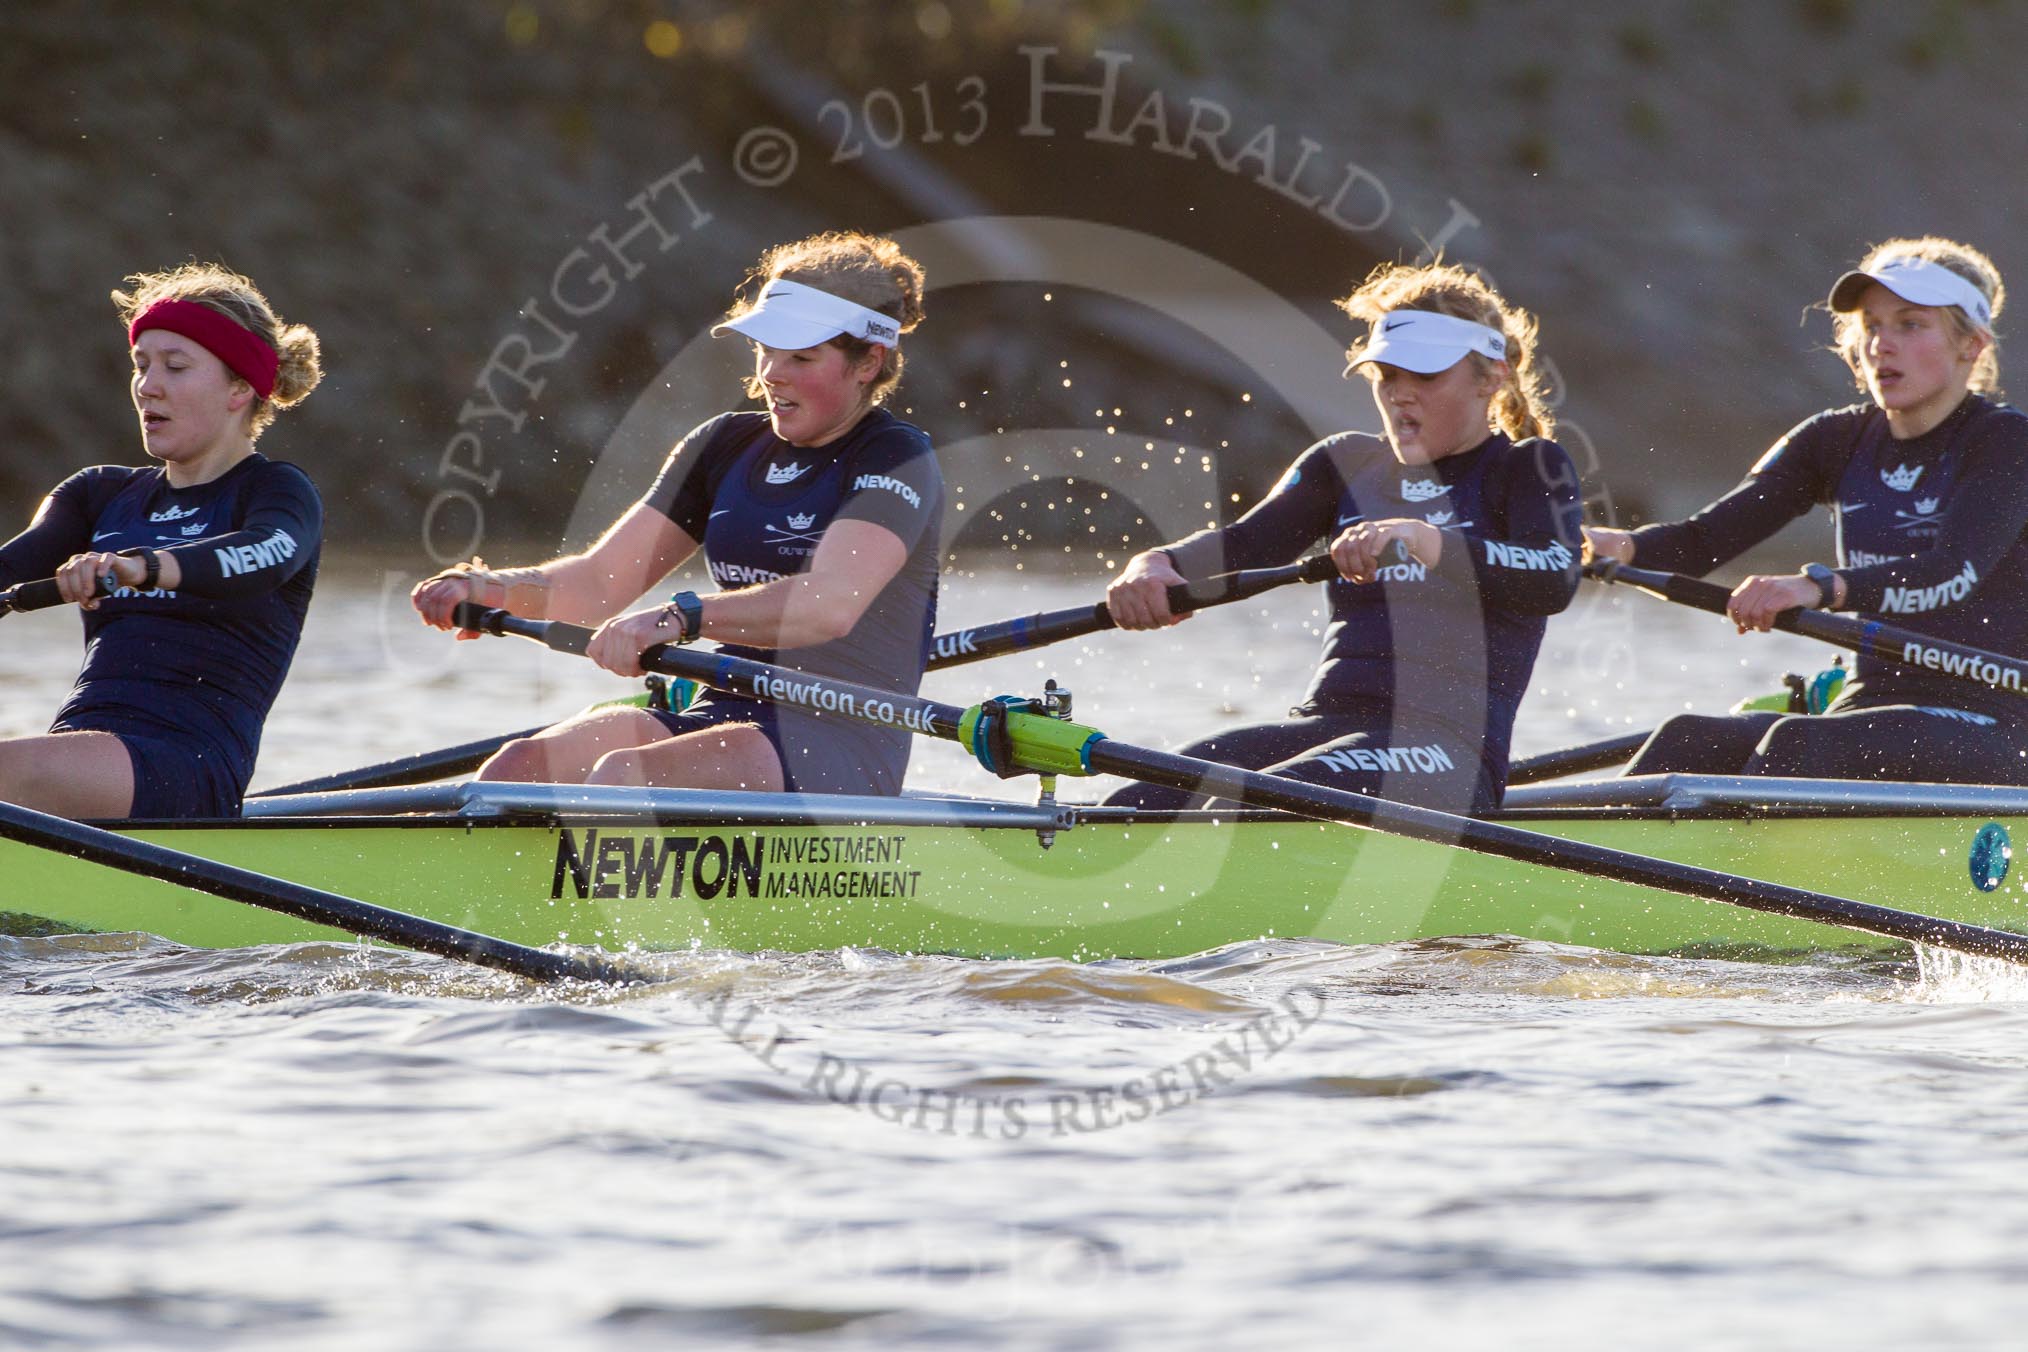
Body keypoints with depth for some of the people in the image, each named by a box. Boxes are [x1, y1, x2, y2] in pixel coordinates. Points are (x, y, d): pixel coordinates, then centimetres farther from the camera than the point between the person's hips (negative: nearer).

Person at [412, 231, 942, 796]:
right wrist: (492, 587, -10)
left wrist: (681, 616, -40)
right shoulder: (726, 445, 15)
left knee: (619, 776, -33)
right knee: (518, 768, -19)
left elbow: (830, 605, -27)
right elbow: (603, 579, 11)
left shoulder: (898, 460, -7)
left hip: (841, 752, -7)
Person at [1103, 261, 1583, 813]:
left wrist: (1421, 540, -32)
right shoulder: (1349, 463, 20)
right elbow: (1247, 544, 4)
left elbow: (1555, 582, -16)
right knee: (1131, 810, -20)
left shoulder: (1529, 468, 5)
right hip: (1321, 722, 6)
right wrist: (1158, 565, -20)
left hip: (1447, 743, -6)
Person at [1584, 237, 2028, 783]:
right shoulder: (1839, 441, 12)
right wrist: (1620, 546, -22)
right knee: (1689, 741, -22)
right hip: (1865, 708, 5)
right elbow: (1707, 538, 1)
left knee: (1797, 742, -33)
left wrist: (1819, 587, -41)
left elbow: (1956, 570, -24)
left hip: (1984, 733, -5)